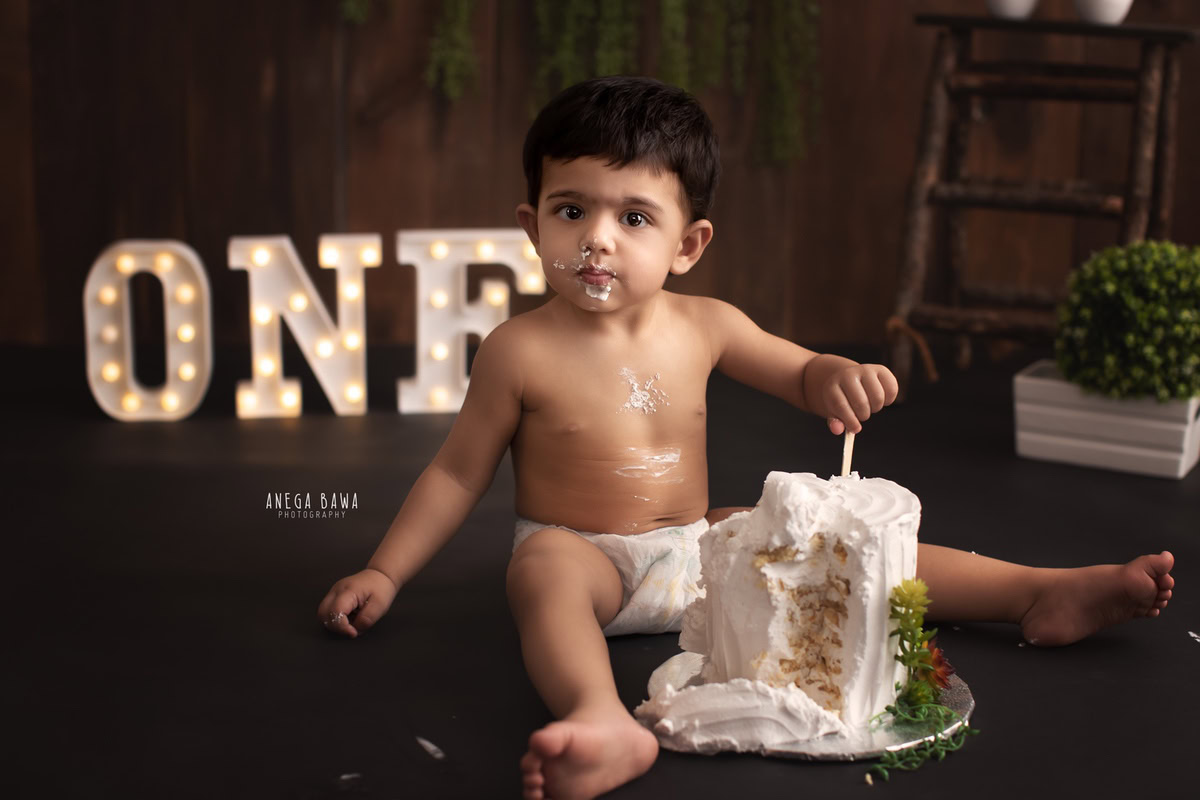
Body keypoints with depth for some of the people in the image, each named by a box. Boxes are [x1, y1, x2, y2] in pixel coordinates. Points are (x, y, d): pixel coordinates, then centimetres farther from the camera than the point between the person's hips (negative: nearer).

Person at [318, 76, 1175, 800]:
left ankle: (1042, 593, 0)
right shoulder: (520, 351, -13)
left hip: (701, 547, 5)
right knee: (544, 566, -38)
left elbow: (798, 374, 11)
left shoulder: (703, 326, -2)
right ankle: (603, 724, -65)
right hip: (583, 553, -5)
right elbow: (459, 473, -5)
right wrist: (383, 573, -8)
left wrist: (841, 377, -13)